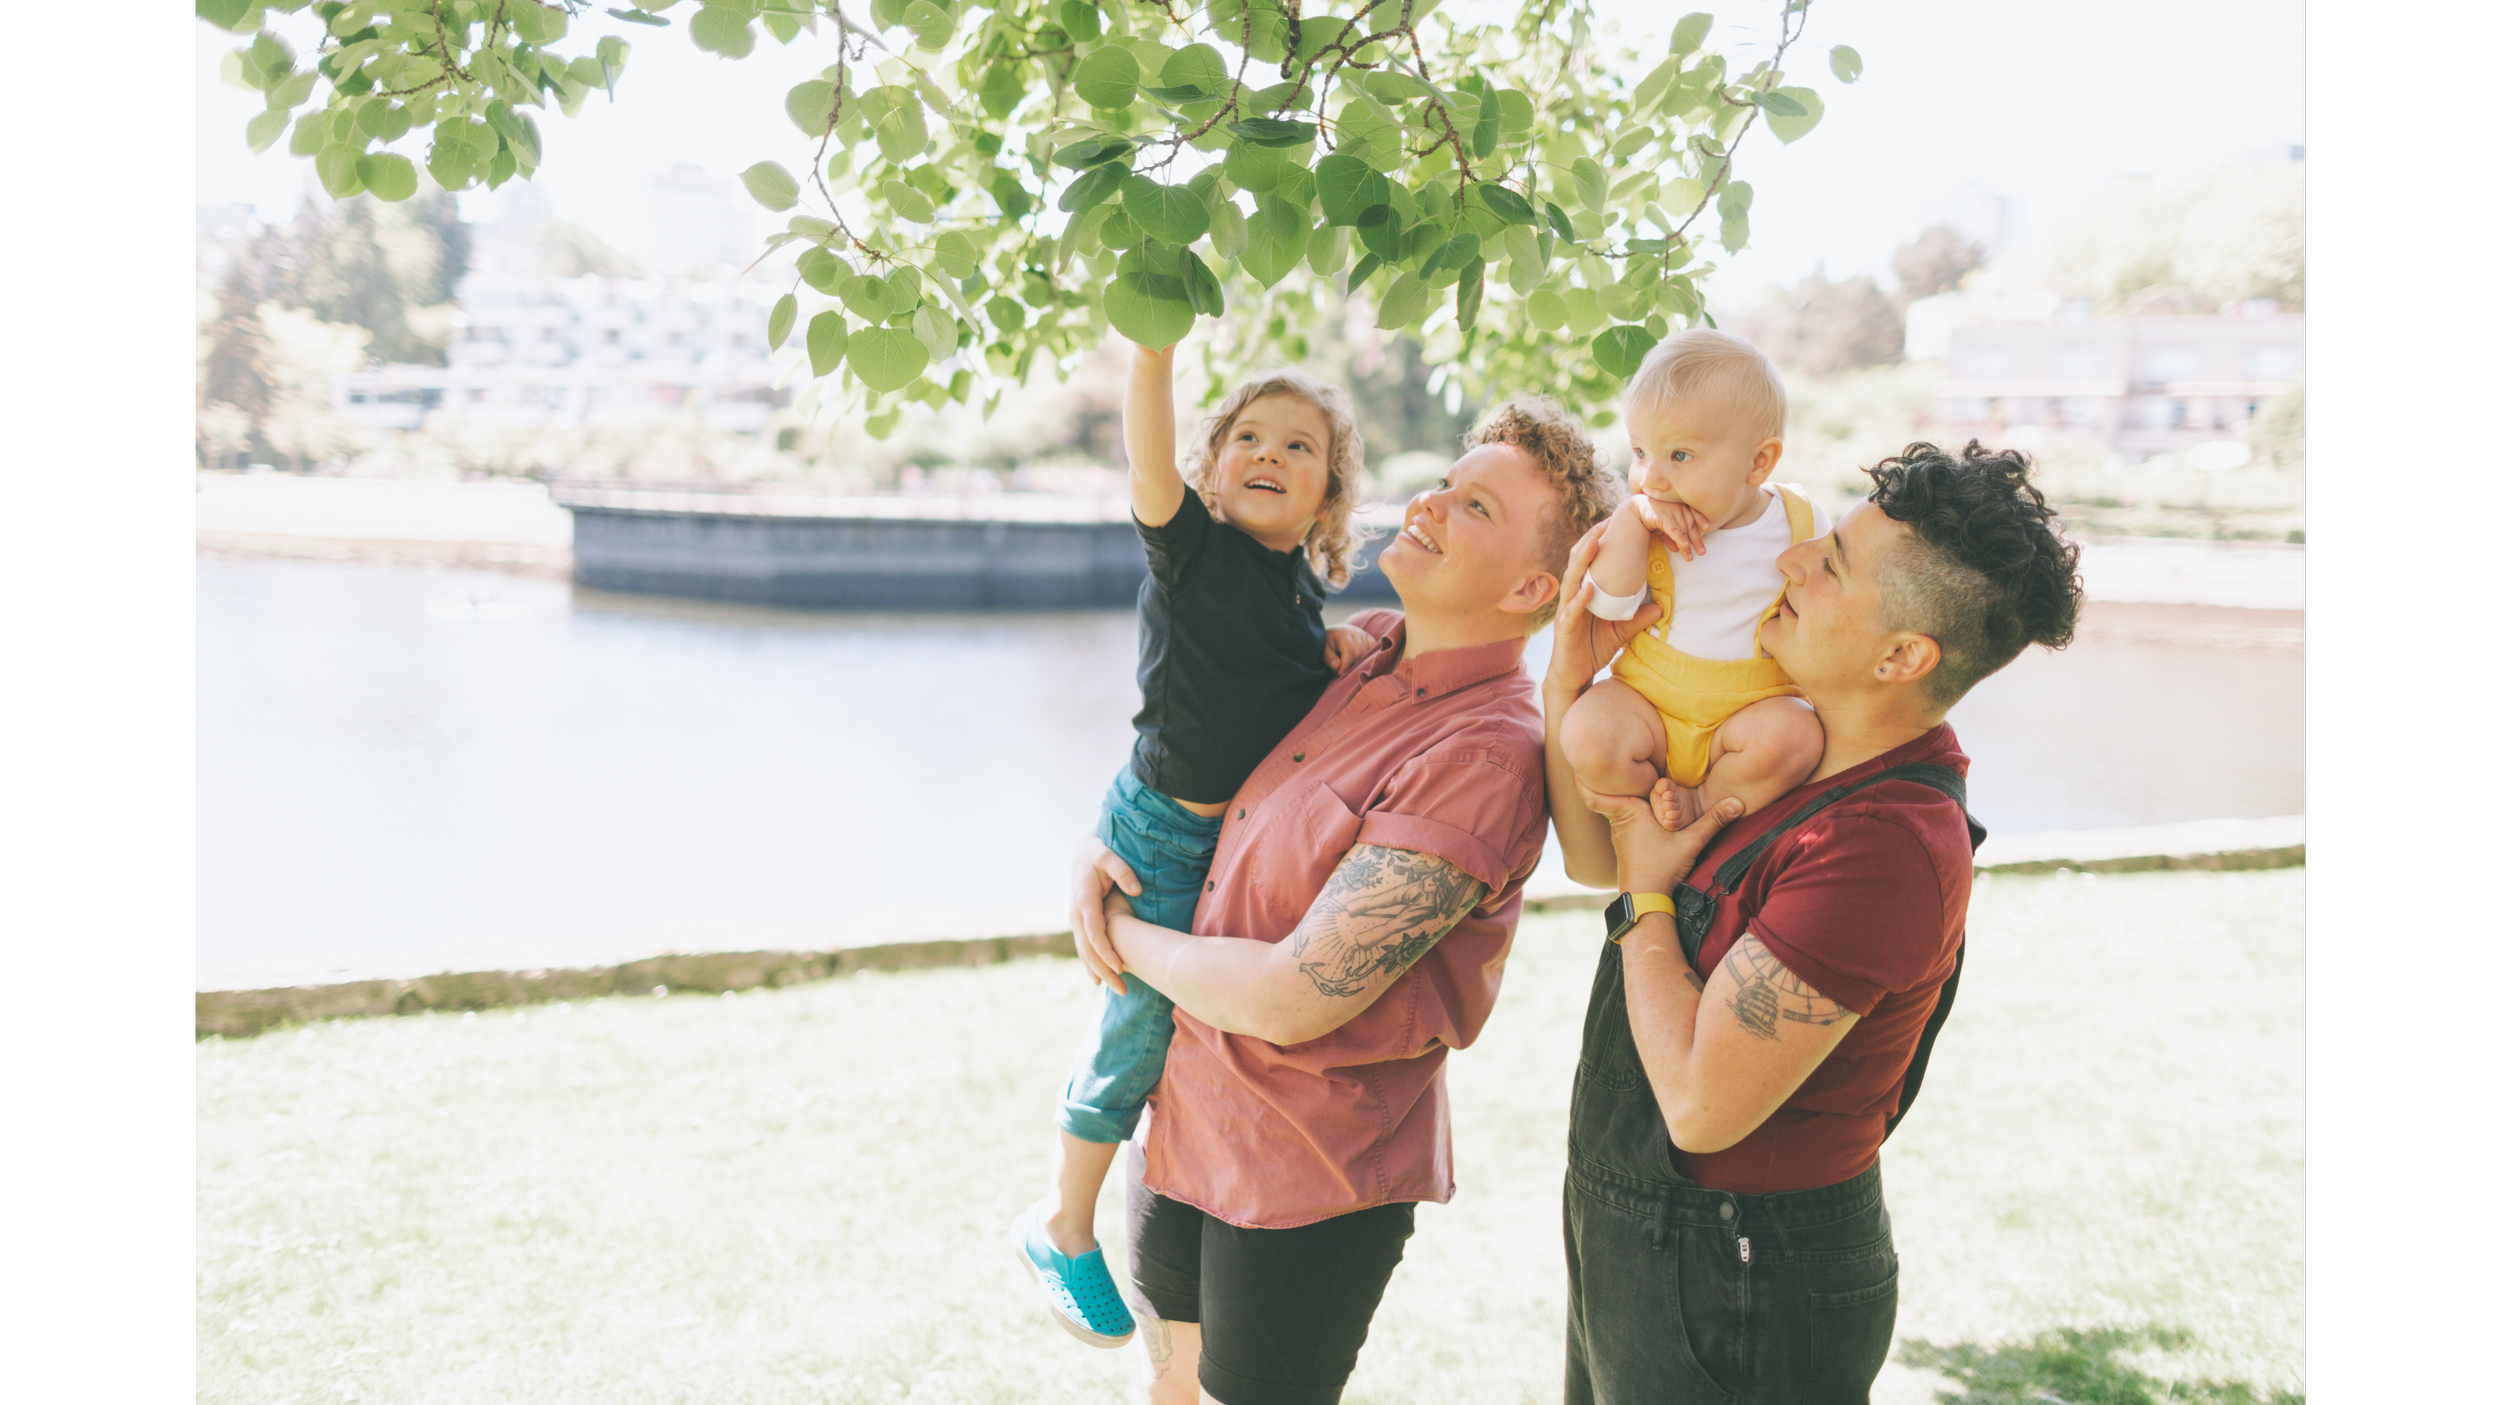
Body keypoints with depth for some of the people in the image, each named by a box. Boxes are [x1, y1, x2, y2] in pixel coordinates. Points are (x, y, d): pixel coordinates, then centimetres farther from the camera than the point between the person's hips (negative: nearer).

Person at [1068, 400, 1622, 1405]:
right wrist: (1099, 851, -2)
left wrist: (1128, 938, -11)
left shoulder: (1488, 755, -25)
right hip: (1185, 1114, 7)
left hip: (1308, 1174, -7)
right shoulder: (1365, 652, 0)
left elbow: (1293, 999, -28)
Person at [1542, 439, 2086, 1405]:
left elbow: (1700, 1105, -29)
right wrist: (1571, 679, -3)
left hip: (1736, 1285, -9)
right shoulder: (1804, 753, 1)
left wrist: (1647, 899, -15)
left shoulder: (1882, 845, -29)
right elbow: (1594, 854, 11)